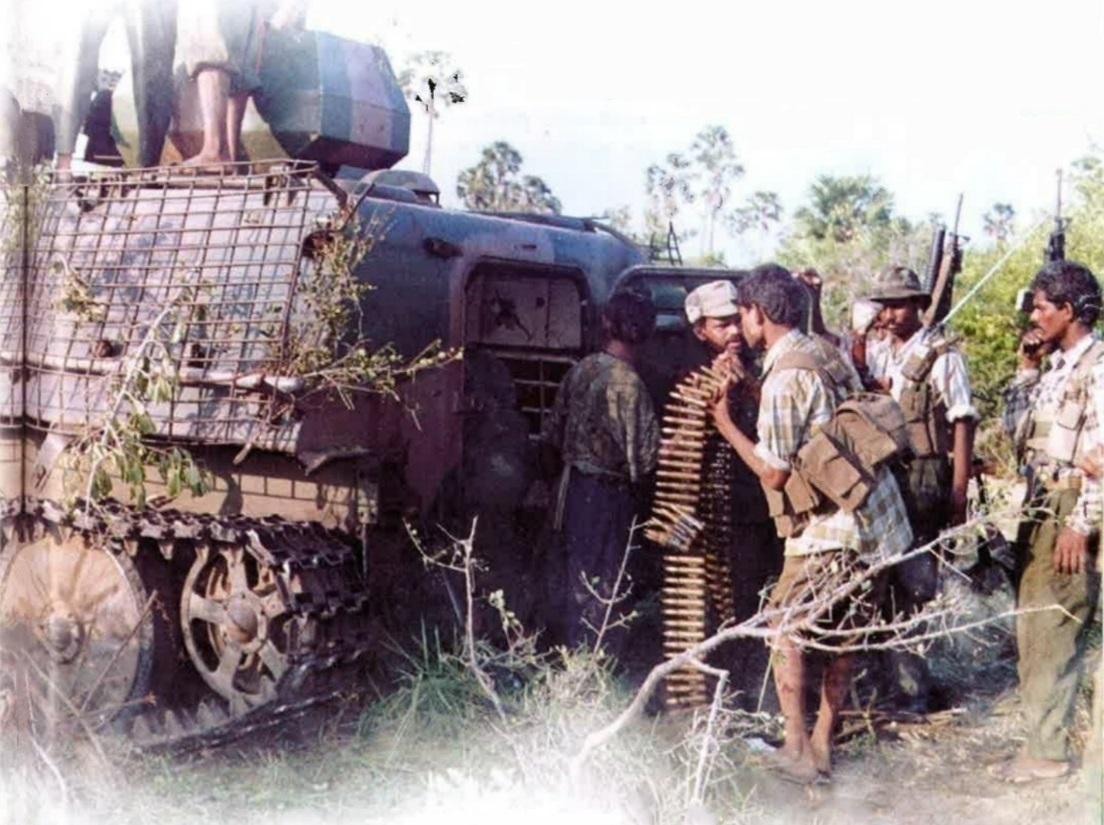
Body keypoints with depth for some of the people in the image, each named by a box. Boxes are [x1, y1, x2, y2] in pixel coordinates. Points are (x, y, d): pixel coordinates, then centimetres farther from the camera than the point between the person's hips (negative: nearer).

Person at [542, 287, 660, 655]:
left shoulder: (581, 369, 1)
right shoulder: (628, 384, -21)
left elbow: (553, 434, 10)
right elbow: (643, 458, -21)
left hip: (574, 487, 7)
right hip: (609, 497, -7)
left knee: (576, 579, 18)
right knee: (601, 588, 1)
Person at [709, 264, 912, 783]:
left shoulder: (785, 378, -16)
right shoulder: (826, 356, 11)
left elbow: (774, 471, -13)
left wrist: (726, 425, -1)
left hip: (831, 532, -9)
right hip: (878, 523, 9)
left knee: (785, 631, 4)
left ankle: (797, 753, 6)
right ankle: (821, 745, 24)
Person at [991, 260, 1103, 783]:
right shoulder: (1054, 365, 14)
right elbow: (1015, 428, 16)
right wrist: (1026, 369, 8)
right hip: (1038, 507, 9)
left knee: (1052, 631, -6)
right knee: (1033, 626, 14)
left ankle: (1046, 751, 1)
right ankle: (1044, 732, 24)